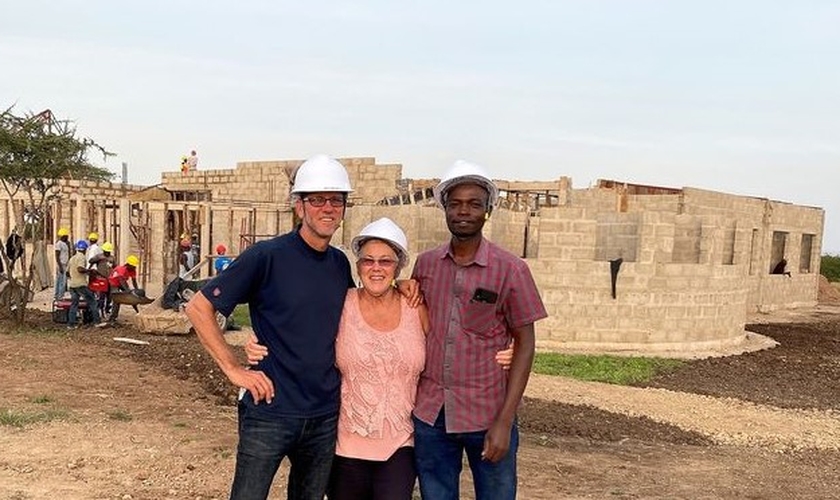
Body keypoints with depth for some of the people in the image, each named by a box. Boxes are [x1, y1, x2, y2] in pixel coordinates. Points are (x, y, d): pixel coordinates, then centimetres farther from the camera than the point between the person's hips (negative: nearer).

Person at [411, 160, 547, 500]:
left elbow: (525, 344, -6)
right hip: (429, 413, 3)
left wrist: (505, 421, -11)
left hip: (487, 416, -2)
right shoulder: (425, 264, 3)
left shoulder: (510, 270, -6)